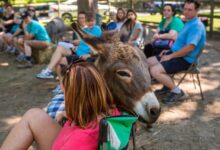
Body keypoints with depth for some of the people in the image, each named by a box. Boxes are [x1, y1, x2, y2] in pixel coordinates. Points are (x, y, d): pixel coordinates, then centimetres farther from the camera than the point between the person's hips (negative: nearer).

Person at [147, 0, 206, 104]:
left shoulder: (196, 25, -18)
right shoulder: (189, 23, 15)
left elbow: (189, 47, -28)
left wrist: (170, 56, -20)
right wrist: (169, 52, 13)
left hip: (184, 60, -10)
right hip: (176, 54, 10)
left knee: (155, 71, -26)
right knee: (149, 62, 10)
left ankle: (177, 92, -7)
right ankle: (168, 84, 17)